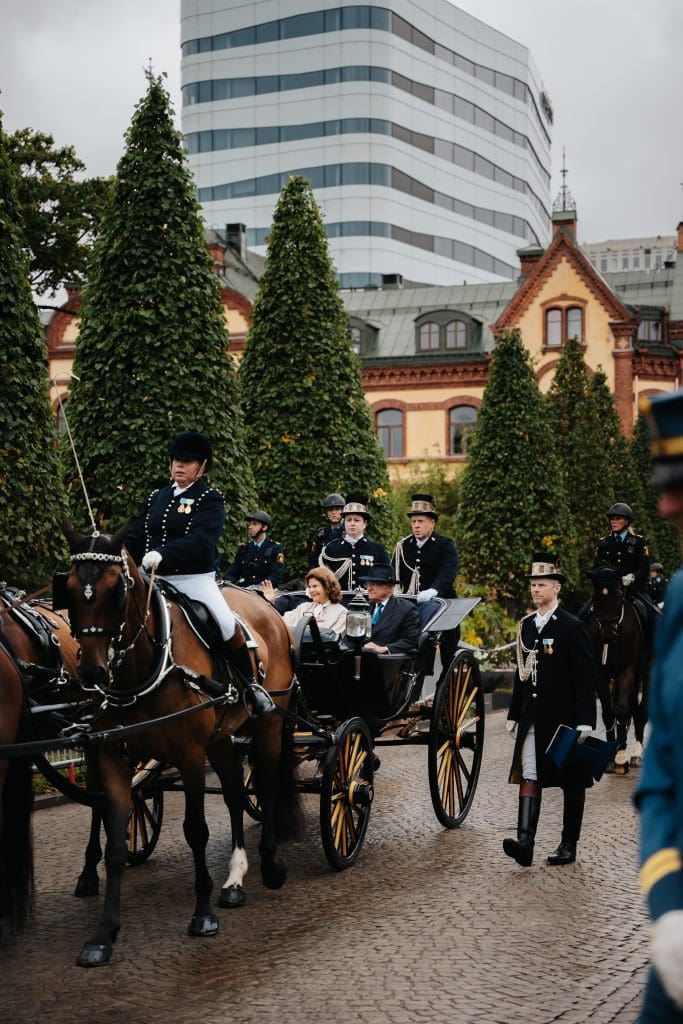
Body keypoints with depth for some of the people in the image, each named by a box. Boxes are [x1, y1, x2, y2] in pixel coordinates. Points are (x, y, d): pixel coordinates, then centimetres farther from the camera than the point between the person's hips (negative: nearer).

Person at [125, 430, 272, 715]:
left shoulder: (209, 499, -4)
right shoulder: (156, 498, 14)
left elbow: (200, 541, -21)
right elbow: (135, 538, 16)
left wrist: (164, 553, -36)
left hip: (195, 578, -6)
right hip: (154, 579, 6)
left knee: (227, 624, -22)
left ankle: (250, 685, -1)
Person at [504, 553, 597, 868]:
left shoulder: (573, 627, -8)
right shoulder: (526, 625, 11)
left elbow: (585, 678, -11)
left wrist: (585, 721, -17)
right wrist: (514, 714, 16)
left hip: (564, 718, -5)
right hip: (533, 718, 5)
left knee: (572, 783, 7)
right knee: (528, 777, -6)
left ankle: (569, 844, 16)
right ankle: (525, 842, -14)